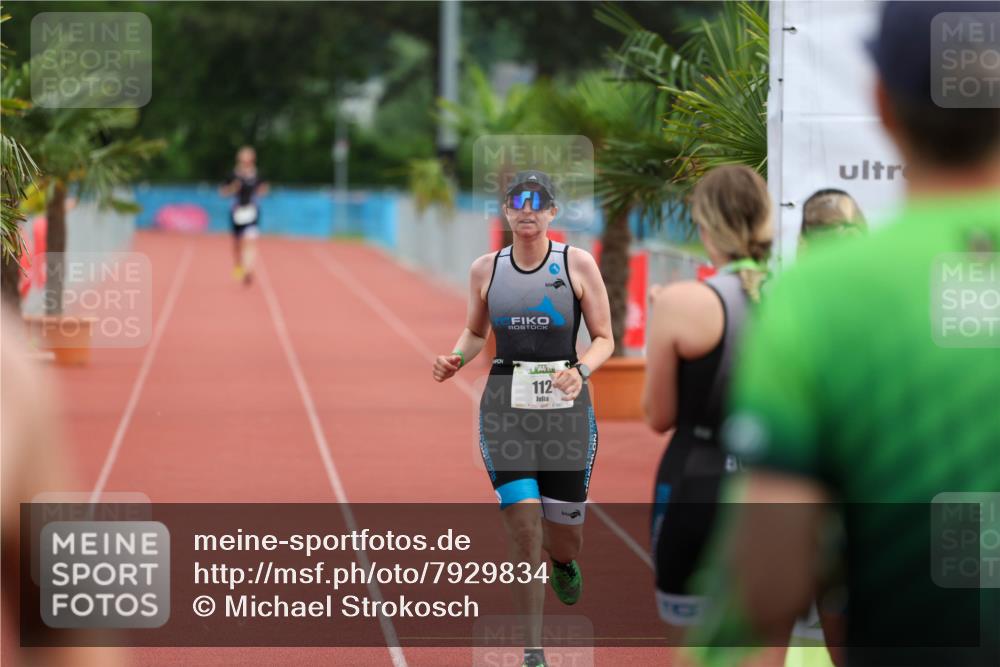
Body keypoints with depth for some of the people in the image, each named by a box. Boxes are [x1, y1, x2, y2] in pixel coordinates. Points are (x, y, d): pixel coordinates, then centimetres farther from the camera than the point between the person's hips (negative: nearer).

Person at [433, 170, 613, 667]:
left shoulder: (577, 263, -1)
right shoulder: (485, 270, 6)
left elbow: (605, 338, 2)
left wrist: (581, 370, -17)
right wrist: (456, 358, -1)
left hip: (565, 405, 0)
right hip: (505, 406, 1)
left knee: (564, 538, 6)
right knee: (524, 532, -12)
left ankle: (563, 561, 46)